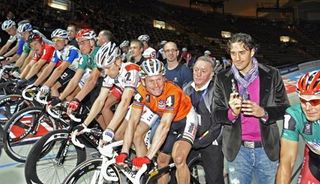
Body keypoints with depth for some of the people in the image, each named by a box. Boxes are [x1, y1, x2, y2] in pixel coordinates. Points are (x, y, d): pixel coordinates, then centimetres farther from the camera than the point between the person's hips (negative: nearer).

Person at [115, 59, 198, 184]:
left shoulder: (172, 92, -36)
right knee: (162, 162, 5)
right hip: (164, 116, 5)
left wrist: (148, 157, -45)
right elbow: (133, 121, -24)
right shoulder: (142, 91, -22)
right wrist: (124, 153, -32)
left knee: (178, 159, -22)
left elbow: (164, 126, -42)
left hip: (184, 118, -4)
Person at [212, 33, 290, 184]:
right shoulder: (222, 78, -2)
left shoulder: (272, 74, -4)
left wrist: (263, 112, -21)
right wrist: (232, 113, -23)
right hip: (237, 149, 0)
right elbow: (217, 113, -1)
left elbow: (284, 108, 0)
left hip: (267, 148, 0)